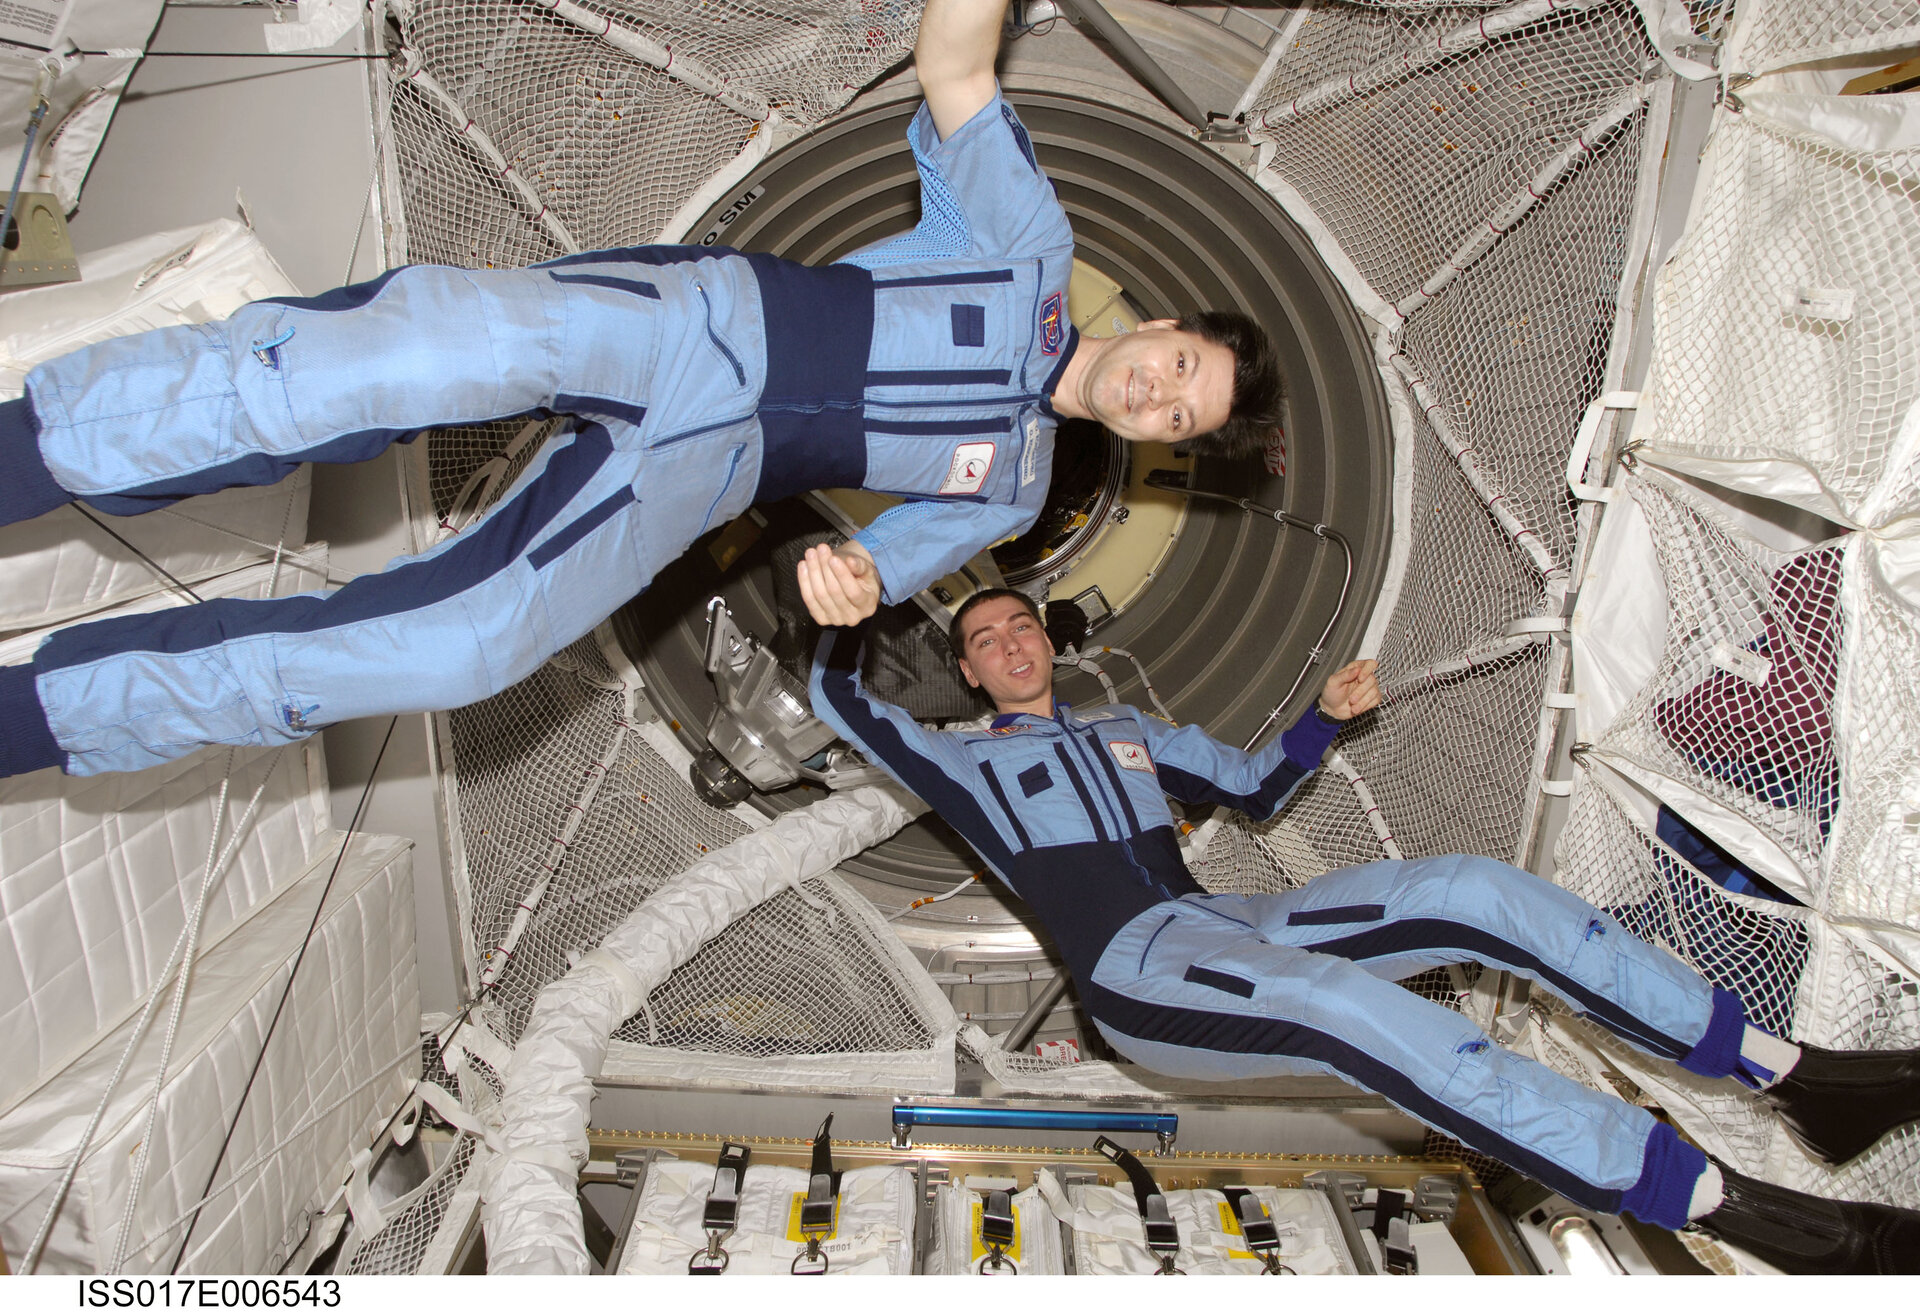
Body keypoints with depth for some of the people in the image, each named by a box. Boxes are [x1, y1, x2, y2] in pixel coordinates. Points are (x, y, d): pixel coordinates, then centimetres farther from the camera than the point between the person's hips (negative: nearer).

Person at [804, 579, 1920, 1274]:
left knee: (1475, 891, -13)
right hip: (1136, 973, -6)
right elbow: (844, 703, -2)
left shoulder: (1125, 729, 29)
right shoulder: (966, 761, 11)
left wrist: (1327, 716, 17)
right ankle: (1727, 1205, -38)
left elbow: (1256, 790, 35)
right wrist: (845, 613, -24)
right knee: (1346, 1002, -36)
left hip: (1231, 928, 7)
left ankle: (1794, 1074, -10)